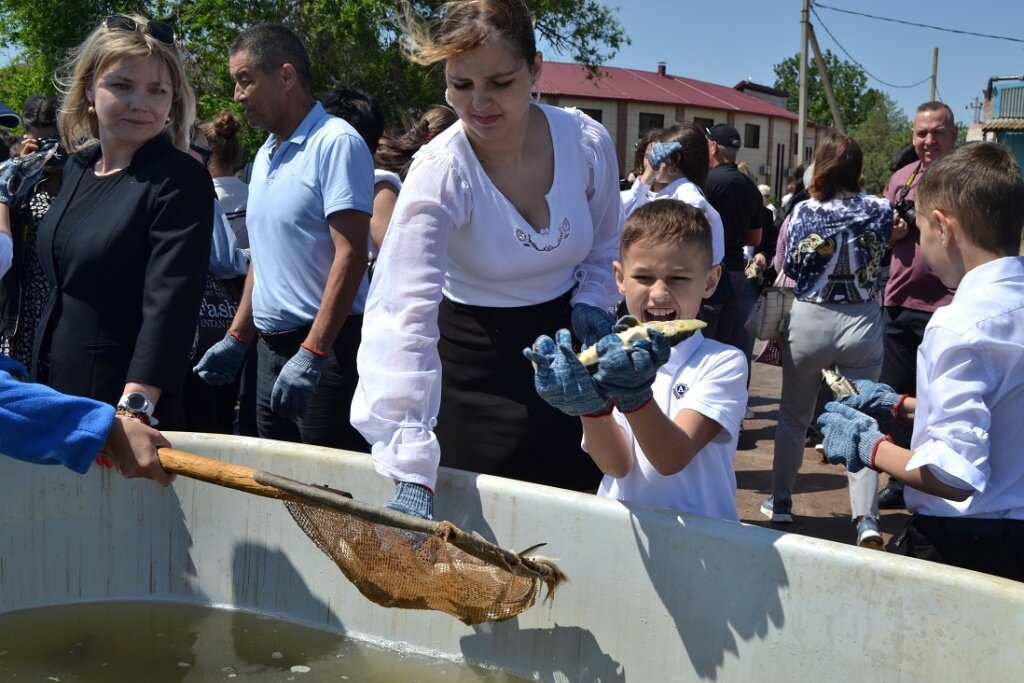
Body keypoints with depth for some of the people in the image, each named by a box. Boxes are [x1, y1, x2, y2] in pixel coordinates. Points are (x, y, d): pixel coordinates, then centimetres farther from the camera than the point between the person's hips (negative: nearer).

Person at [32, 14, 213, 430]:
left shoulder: (180, 181, -14)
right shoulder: (77, 167, 7)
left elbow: (169, 303, -23)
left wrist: (133, 410, -31)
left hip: (119, 398, -7)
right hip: (51, 386, 7)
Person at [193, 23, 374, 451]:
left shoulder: (336, 143, -12)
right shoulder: (266, 154, 14)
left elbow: (350, 256, -19)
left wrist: (313, 353, -23)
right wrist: (236, 337, 17)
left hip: (324, 347, -8)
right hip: (271, 345, 8)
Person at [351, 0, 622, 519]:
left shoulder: (588, 142, -13)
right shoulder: (439, 173, -25)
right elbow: (403, 315, -36)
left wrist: (592, 302, -12)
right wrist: (411, 473, -45)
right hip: (478, 365, -3)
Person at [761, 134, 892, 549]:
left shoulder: (803, 212, -10)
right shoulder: (879, 210, -6)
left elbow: (786, 267, -2)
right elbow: (887, 252, 7)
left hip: (810, 320, 0)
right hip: (863, 322, 1)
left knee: (793, 417, 16)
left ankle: (780, 502, 25)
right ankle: (866, 518, -5)